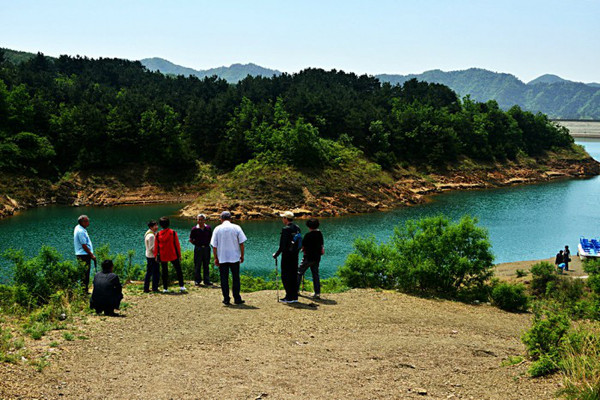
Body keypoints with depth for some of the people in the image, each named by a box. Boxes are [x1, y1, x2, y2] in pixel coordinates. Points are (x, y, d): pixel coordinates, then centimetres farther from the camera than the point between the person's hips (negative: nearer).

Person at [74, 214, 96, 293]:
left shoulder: (78, 228, 12)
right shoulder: (81, 231, -20)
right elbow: (84, 246, -19)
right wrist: (92, 255, -12)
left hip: (81, 255, 10)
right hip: (83, 255, -10)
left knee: (85, 274, 14)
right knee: (85, 274, -6)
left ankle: (85, 290, 20)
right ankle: (84, 291, -2)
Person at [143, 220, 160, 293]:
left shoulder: (147, 234, 11)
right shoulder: (151, 236, -19)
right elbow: (152, 248, -21)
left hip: (148, 255, 10)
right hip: (153, 256, -10)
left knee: (148, 272, 14)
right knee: (155, 273, -1)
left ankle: (146, 288, 17)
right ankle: (154, 288, 4)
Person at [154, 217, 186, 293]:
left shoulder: (158, 234, -2)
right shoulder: (173, 233, -7)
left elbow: (156, 246, 3)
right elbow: (177, 245, -5)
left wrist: (156, 256, 11)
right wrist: (179, 255, 2)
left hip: (163, 257, 2)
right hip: (173, 256, -2)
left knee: (164, 272, 10)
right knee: (178, 270, 9)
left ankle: (165, 288, 9)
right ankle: (181, 286, 6)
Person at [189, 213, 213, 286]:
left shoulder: (208, 228, 2)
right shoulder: (194, 229, -5)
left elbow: (211, 237, 16)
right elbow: (191, 240, 4)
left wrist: (208, 243, 6)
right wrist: (196, 244, -1)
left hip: (206, 248, 2)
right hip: (198, 249, -2)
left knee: (206, 265, 7)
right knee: (197, 266, 2)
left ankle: (207, 281, 13)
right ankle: (197, 281, 11)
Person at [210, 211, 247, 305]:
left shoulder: (217, 229, 0)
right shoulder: (236, 228, -1)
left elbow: (214, 246, -1)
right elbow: (241, 243, -2)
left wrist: (216, 258, 6)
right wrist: (242, 256, 7)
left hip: (222, 258, 0)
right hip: (235, 257, 0)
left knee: (224, 279, 6)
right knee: (235, 279, 8)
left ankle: (226, 299, 6)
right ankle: (237, 299, 9)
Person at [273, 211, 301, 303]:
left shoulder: (286, 229, -17)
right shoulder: (297, 228, 7)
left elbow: (283, 245, -19)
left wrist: (276, 254, -9)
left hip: (287, 255, -8)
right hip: (295, 256, 8)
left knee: (285, 276, 0)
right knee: (294, 276, 13)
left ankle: (289, 297, 0)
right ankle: (294, 297, 17)